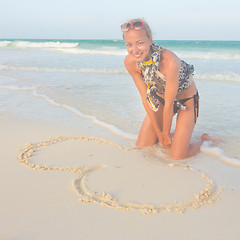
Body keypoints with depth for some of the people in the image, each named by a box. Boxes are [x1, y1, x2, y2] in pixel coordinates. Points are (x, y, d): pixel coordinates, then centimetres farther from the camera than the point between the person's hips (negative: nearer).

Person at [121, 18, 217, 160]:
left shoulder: (169, 61, -38)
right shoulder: (130, 62, -20)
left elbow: (169, 104, -26)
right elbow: (145, 98, -10)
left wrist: (166, 134, -13)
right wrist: (158, 132, -5)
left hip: (186, 100, -5)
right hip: (160, 99, 5)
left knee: (177, 156, -9)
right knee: (142, 147, 1)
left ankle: (204, 140, 20)